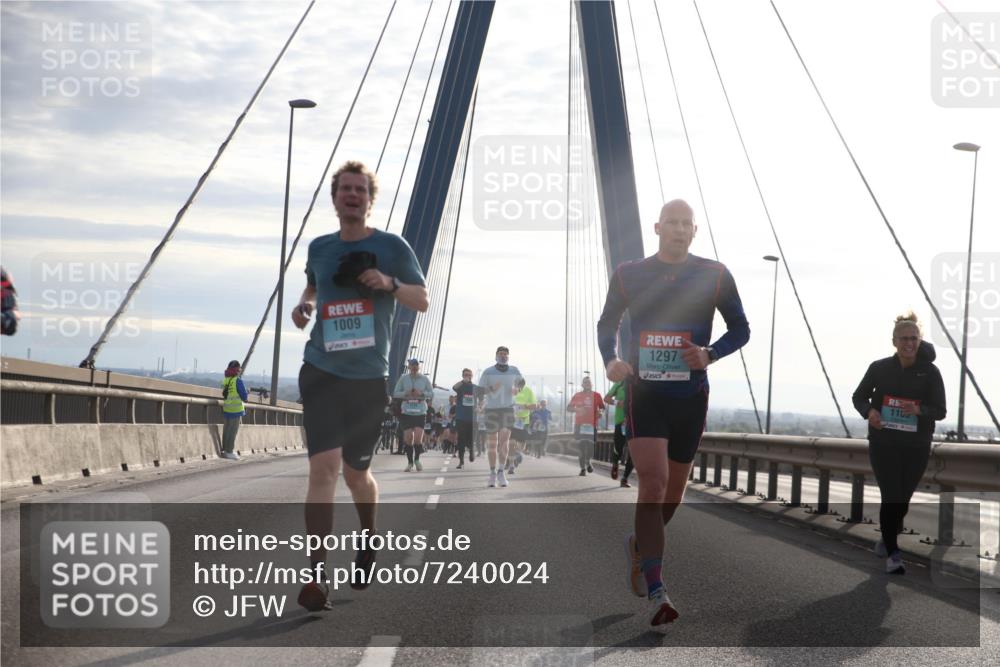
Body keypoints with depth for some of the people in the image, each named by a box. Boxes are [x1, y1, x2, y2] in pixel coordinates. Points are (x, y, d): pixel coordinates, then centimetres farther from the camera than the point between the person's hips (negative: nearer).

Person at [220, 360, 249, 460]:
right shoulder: (238, 381, -15)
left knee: (227, 429, 15)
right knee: (233, 431, -1)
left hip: (226, 409, 6)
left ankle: (225, 449, 23)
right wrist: (247, 394, 11)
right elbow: (244, 397, -13)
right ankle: (229, 452, 0)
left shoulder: (225, 380, 4)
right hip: (236, 410, -6)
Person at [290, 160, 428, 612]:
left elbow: (423, 300, 2)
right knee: (324, 466, -15)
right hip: (321, 371, 1)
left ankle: (369, 540, 43)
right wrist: (304, 305, 4)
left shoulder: (391, 247, 0)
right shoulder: (319, 248, 8)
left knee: (355, 473, 12)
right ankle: (317, 575, -15)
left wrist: (390, 284, -17)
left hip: (369, 376, -1)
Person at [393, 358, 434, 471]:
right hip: (407, 412, 1)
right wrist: (406, 393, -14)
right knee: (408, 438, 0)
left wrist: (422, 393, -13)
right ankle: (410, 463, 14)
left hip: (420, 412, -1)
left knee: (418, 438, -11)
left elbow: (432, 394, 5)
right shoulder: (403, 378, 3)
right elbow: (395, 393, 4)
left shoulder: (424, 379, 3)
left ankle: (417, 459, 14)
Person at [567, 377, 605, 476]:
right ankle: (583, 468, 0)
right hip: (579, 424, 0)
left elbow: (602, 407, 13)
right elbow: (568, 407, 9)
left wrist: (600, 412, -10)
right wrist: (577, 409, -11)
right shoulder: (577, 395, 9)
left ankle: (588, 462, 27)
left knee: (590, 446, -2)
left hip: (592, 424, 0)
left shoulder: (596, 395, 9)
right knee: (581, 446, -5)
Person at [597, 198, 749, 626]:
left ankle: (640, 545, 45)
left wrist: (710, 354, -12)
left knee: (672, 491, 14)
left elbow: (740, 330, 8)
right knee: (654, 482, -18)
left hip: (691, 397, 2)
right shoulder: (629, 275, 1)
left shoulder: (714, 276, 0)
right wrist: (610, 360, -7)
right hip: (644, 394, -2)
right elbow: (607, 324, 13)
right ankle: (656, 593, -19)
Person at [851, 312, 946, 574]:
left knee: (902, 498, 14)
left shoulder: (930, 372, -7)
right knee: (891, 497, -9)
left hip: (916, 447, 1)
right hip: (883, 443, -1)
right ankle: (892, 553, -2)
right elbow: (858, 397, 8)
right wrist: (869, 411, -14)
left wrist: (919, 410, -26)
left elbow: (941, 411, -5)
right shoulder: (880, 368, -5)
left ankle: (886, 539, 39)